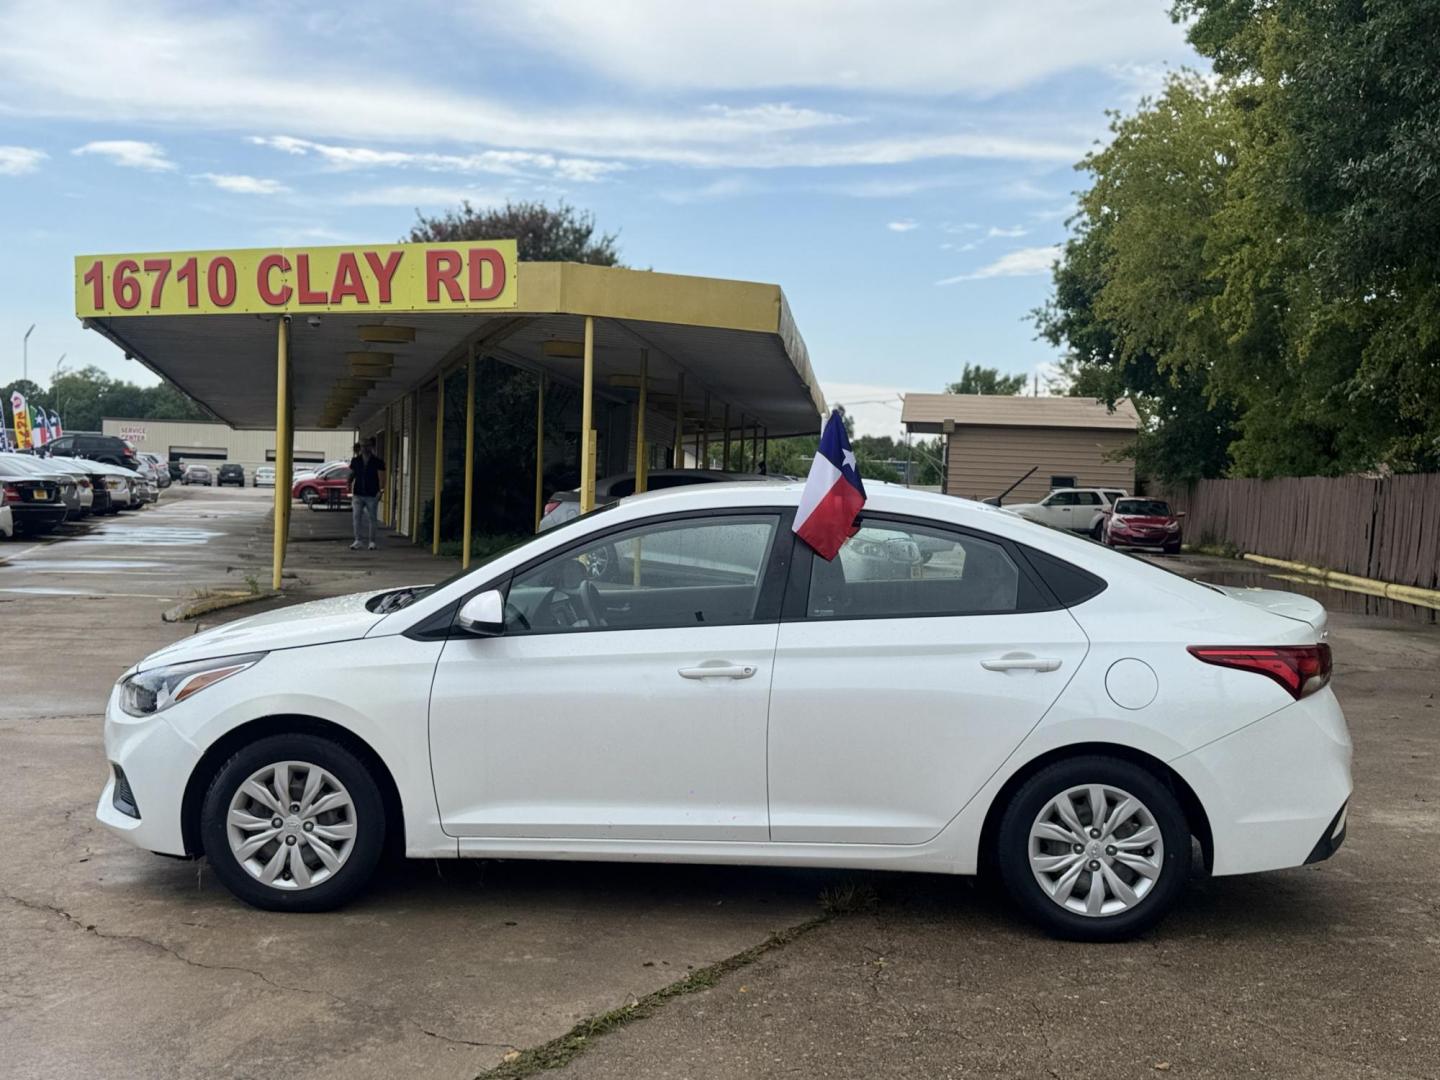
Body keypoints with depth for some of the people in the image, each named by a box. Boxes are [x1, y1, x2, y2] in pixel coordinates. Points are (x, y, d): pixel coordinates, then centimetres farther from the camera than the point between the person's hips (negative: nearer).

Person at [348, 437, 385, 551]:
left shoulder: (378, 461, -2)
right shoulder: (355, 460, 7)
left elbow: (381, 477, -7)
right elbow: (352, 474, 16)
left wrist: (380, 490, -18)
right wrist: (349, 483, -2)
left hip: (372, 495, -2)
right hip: (358, 494, 2)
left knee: (372, 518, 4)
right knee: (356, 517, -5)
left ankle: (372, 541, 14)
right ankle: (358, 541, 0)